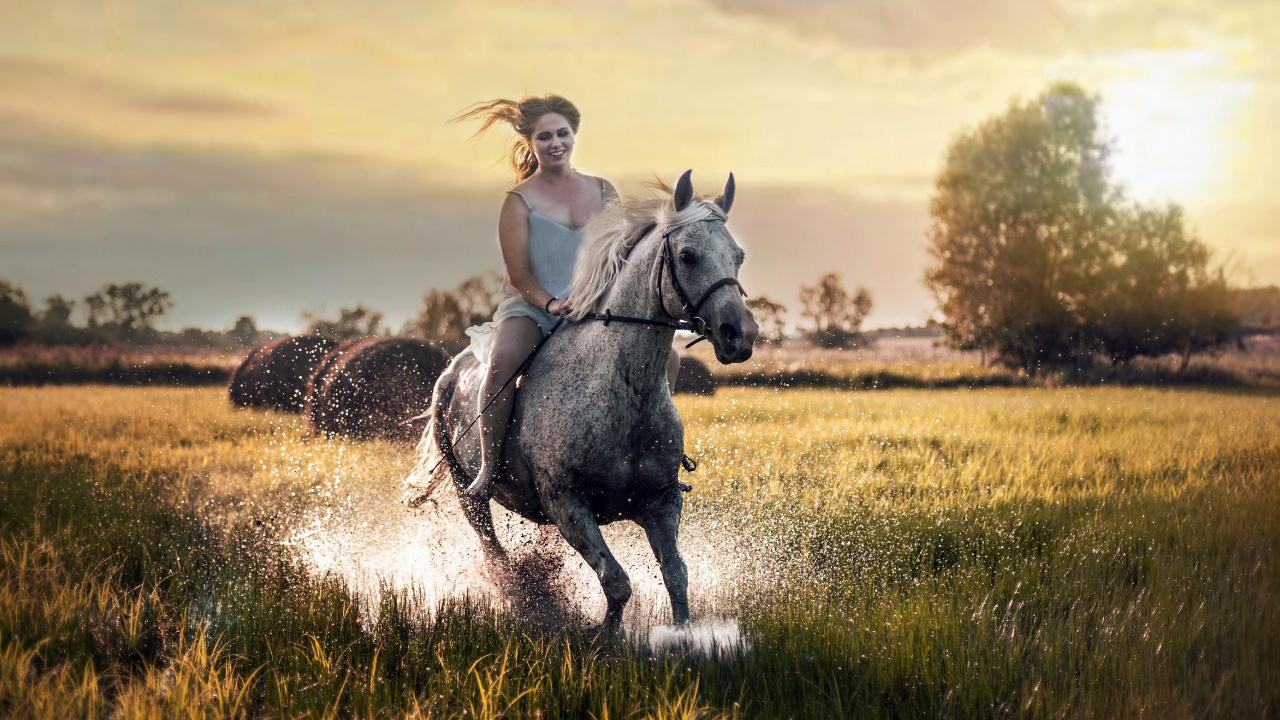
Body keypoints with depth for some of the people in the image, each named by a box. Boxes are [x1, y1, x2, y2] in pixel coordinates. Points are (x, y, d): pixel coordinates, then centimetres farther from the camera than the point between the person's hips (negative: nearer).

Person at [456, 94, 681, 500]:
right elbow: (519, 275, -7)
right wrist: (551, 304, -26)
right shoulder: (520, 201, -1)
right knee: (504, 359, -36)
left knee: (666, 359, -11)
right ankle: (489, 467, -24)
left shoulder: (603, 192, 10)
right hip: (531, 307, -4)